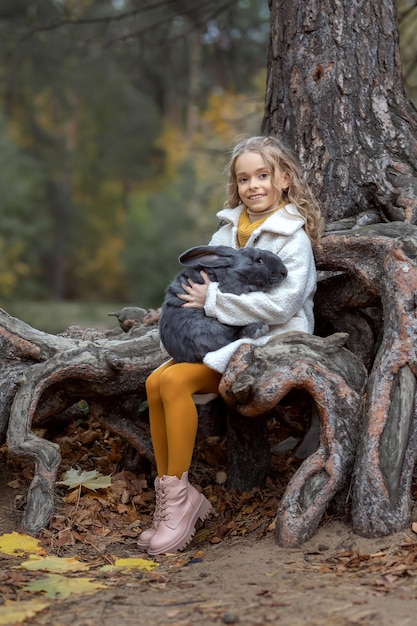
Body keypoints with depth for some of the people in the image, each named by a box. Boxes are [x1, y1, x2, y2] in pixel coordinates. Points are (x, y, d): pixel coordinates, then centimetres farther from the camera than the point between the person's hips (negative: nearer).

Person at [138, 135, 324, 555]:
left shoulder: (293, 238, -9)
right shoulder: (229, 227, 12)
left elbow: (281, 304, -20)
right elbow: (206, 279, 22)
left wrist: (213, 300, -17)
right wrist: (194, 295, -2)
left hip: (269, 344, -7)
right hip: (220, 337, 7)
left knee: (176, 380, -26)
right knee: (156, 382, -17)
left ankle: (178, 495, -17)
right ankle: (168, 496, -12)